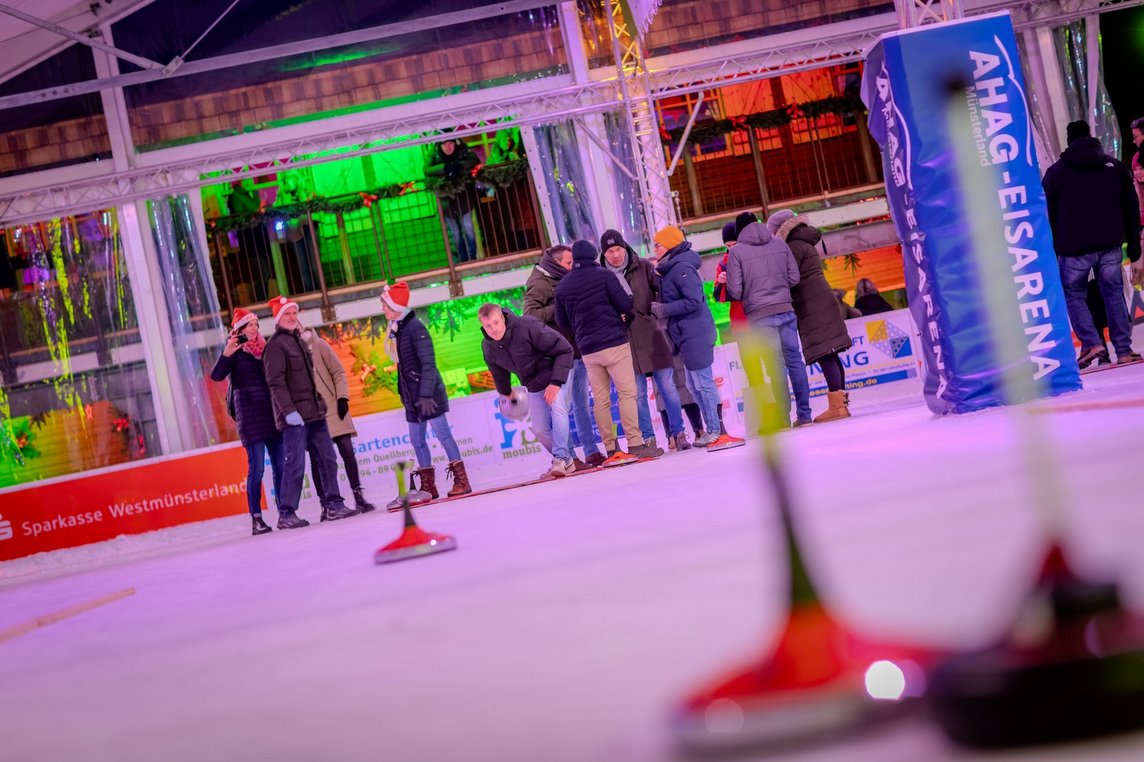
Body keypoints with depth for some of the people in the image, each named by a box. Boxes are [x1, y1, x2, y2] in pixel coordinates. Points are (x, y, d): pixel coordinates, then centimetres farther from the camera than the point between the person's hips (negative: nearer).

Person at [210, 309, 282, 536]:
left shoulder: (263, 349, 14)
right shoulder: (235, 351, -2)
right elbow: (216, 375, -18)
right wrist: (226, 353, -31)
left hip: (271, 413, 6)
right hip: (250, 414, -6)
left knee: (280, 465, 5)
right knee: (257, 468, -9)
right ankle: (256, 519, -5)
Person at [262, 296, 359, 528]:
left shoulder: (298, 341, 19)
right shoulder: (276, 344, -8)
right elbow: (275, 381, -16)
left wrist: (319, 403, 19)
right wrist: (288, 411, -23)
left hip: (313, 413, 9)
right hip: (294, 416, -9)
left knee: (327, 459, 8)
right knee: (295, 465, -9)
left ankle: (334, 505, 13)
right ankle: (286, 514, -3)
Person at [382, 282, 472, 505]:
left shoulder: (414, 327, -14)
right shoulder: (395, 331, 11)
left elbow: (428, 363, -19)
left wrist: (426, 394, -23)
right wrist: (404, 393, 17)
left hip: (428, 393, -9)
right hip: (413, 395, 9)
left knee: (442, 434, -5)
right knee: (417, 440, 9)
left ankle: (461, 480, 0)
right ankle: (428, 486, 15)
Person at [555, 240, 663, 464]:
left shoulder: (562, 285, 9)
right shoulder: (603, 275, -4)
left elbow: (562, 321, 13)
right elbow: (625, 305, -8)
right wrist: (624, 314, 13)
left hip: (587, 350, 5)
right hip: (614, 343, -5)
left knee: (600, 400, 6)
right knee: (627, 393, -4)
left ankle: (610, 449, 5)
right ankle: (635, 444, -11)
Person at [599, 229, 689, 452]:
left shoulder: (643, 268, 2)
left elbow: (662, 289, 0)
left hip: (652, 337, 0)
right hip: (625, 342, 0)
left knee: (667, 388, 4)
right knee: (638, 394, 3)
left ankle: (678, 434, 13)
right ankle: (648, 438, 11)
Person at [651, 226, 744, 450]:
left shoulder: (681, 268, -15)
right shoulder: (670, 268, 16)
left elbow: (694, 301, -22)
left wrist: (664, 309, -16)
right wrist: (660, 309, 5)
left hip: (695, 333, -10)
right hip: (687, 334, 10)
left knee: (703, 382, -6)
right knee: (695, 385, 14)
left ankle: (716, 430, -2)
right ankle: (712, 430, 21)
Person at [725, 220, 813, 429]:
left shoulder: (737, 251, -4)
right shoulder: (780, 243, 6)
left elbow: (735, 290, -6)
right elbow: (794, 278, 6)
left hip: (760, 316, -3)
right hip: (785, 309, 3)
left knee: (775, 366, -2)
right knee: (794, 360, 9)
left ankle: (784, 418, -2)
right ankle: (804, 414, 10)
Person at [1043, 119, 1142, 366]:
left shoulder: (1056, 172, 6)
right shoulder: (1115, 166, 13)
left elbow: (1049, 215, 4)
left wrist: (1051, 251, 9)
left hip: (1073, 248, -2)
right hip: (1110, 245, 2)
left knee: (1073, 294, 10)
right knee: (1114, 293, 9)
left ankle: (1092, 343, -7)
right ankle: (1124, 351, 4)